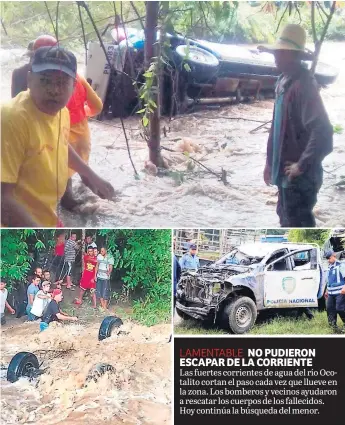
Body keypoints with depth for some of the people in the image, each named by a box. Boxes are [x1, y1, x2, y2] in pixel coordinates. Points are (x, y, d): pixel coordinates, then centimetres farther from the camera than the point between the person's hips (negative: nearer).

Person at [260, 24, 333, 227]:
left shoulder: (303, 85, -21)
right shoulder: (285, 81, 9)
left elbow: (322, 131, -30)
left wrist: (302, 165, -22)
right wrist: (271, 163, 20)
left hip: (300, 176, -9)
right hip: (286, 171, 9)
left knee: (299, 224, -1)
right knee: (287, 219, 21)